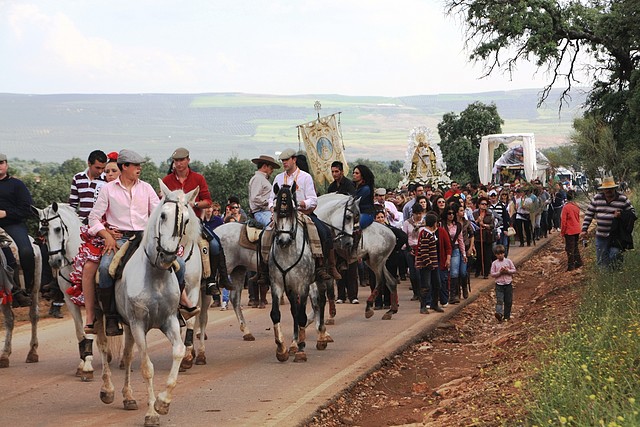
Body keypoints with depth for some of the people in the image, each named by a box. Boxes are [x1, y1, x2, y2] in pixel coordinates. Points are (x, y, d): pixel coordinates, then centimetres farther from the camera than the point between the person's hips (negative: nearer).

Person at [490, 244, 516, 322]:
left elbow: (514, 270, 5)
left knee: (508, 301, 5)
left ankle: (507, 316, 14)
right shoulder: (494, 263, 1)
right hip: (499, 284, -2)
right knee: (499, 300, -15)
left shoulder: (508, 261, 4)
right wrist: (499, 272, -15)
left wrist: (508, 271, -13)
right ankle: (499, 313, -28)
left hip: (508, 284, 2)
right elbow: (492, 274, -1)